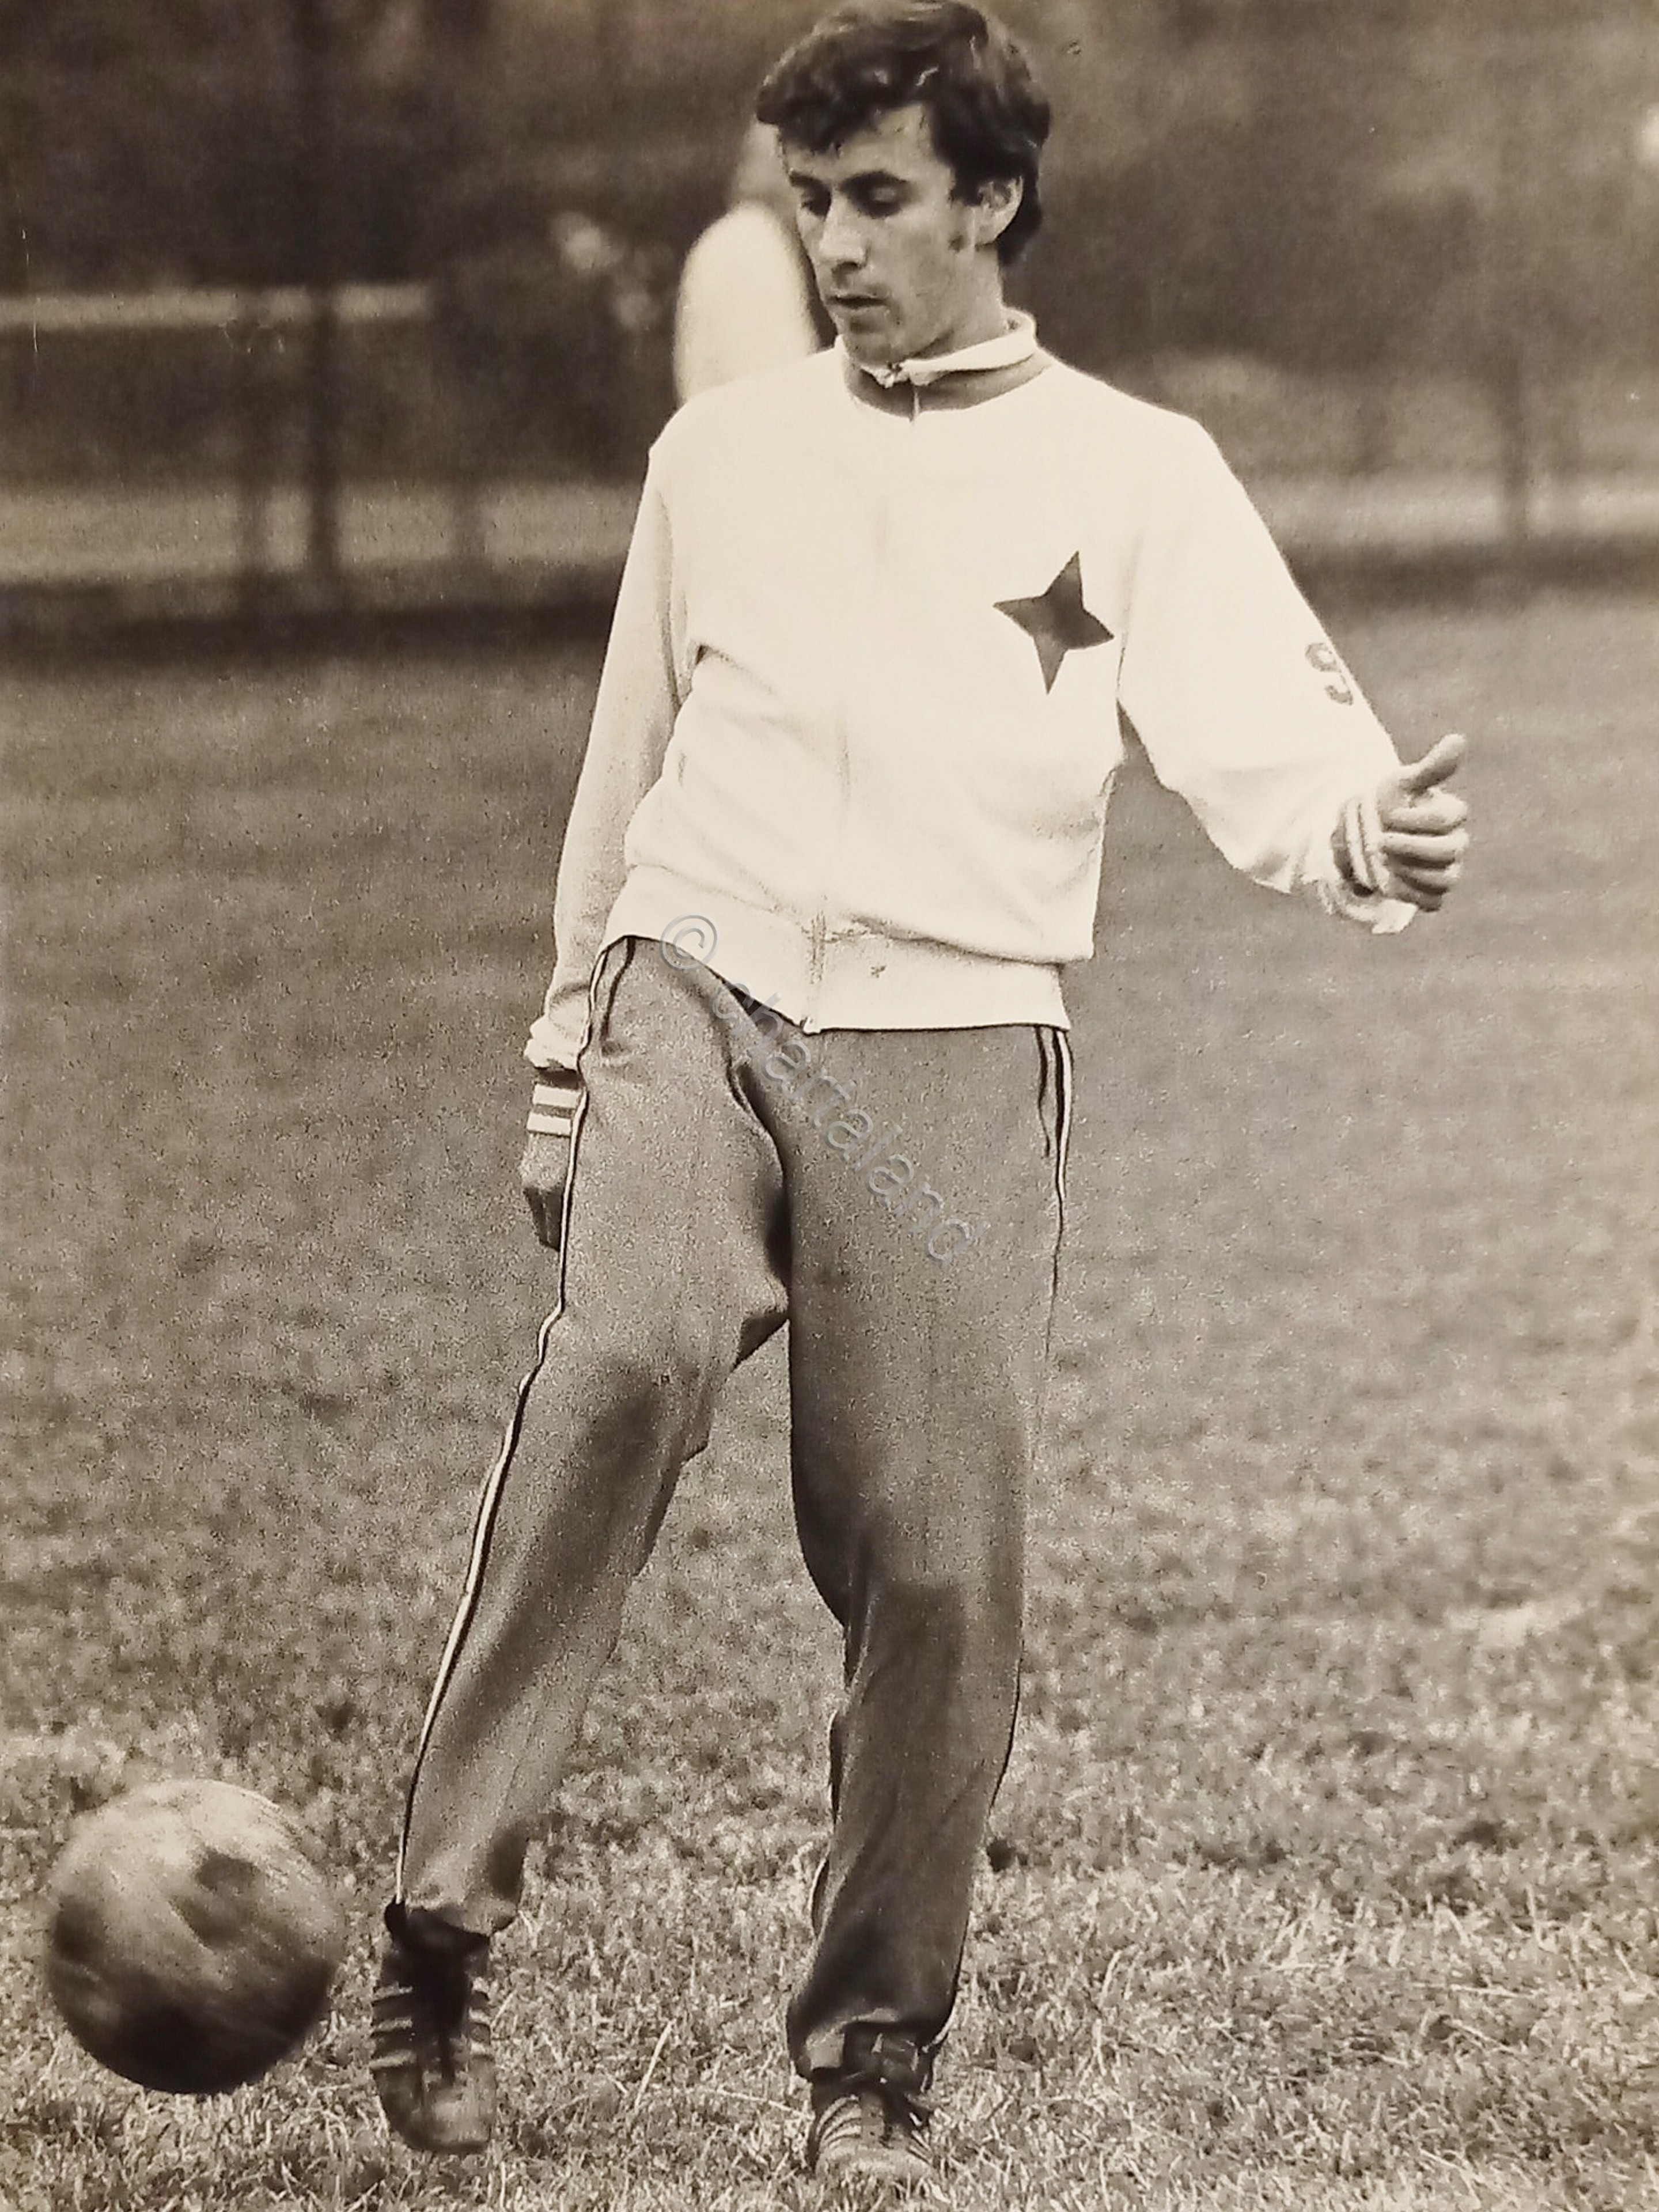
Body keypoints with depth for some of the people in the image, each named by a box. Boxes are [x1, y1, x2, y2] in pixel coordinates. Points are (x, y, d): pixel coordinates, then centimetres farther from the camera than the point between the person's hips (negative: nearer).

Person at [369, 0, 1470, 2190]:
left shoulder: (1132, 474, 6)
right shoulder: (721, 453, 15)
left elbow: (1268, 741, -7)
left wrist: (1365, 834, -29)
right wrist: (565, 1041, 27)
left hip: (953, 1044, -1)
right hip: (703, 994, 1)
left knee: (937, 1566, -6)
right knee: (624, 1368, -27)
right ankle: (442, 1929, -27)